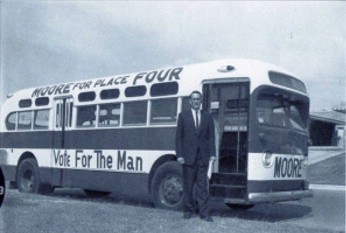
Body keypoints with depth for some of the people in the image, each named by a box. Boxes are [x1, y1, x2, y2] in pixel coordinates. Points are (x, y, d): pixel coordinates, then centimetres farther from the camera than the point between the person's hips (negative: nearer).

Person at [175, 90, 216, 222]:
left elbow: (211, 136, 7)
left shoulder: (207, 117, 10)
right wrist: (179, 155, -6)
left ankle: (204, 213, 4)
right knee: (188, 185, 6)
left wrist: (212, 154, -4)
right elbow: (178, 137, 2)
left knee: (202, 185, 1)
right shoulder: (183, 116, 6)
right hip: (188, 156, -1)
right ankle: (189, 210, 18)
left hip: (203, 157, 1)